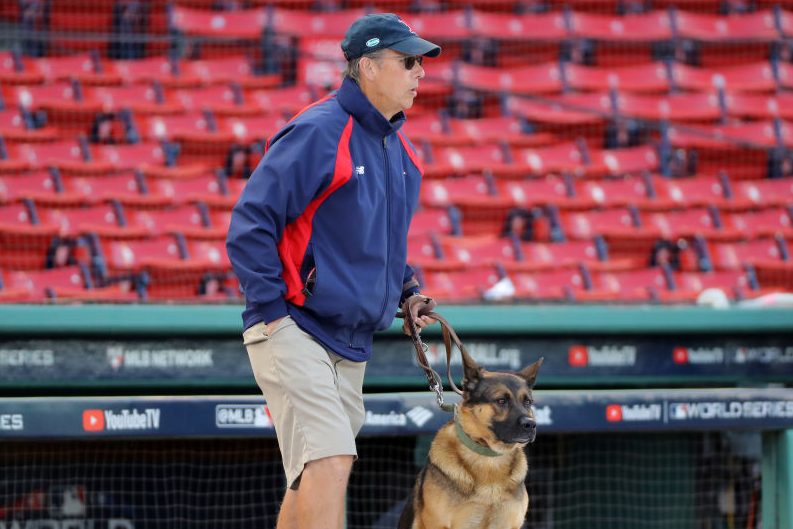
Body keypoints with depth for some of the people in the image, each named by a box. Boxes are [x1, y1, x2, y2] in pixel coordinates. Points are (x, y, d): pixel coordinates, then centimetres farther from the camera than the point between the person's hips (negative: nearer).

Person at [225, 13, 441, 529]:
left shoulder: (402, 151, 14)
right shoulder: (318, 133, -13)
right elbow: (249, 224, -15)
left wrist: (407, 290, 12)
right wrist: (272, 309, -17)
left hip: (352, 345, 9)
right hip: (293, 331, -9)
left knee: (313, 476, 13)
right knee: (330, 461, -20)